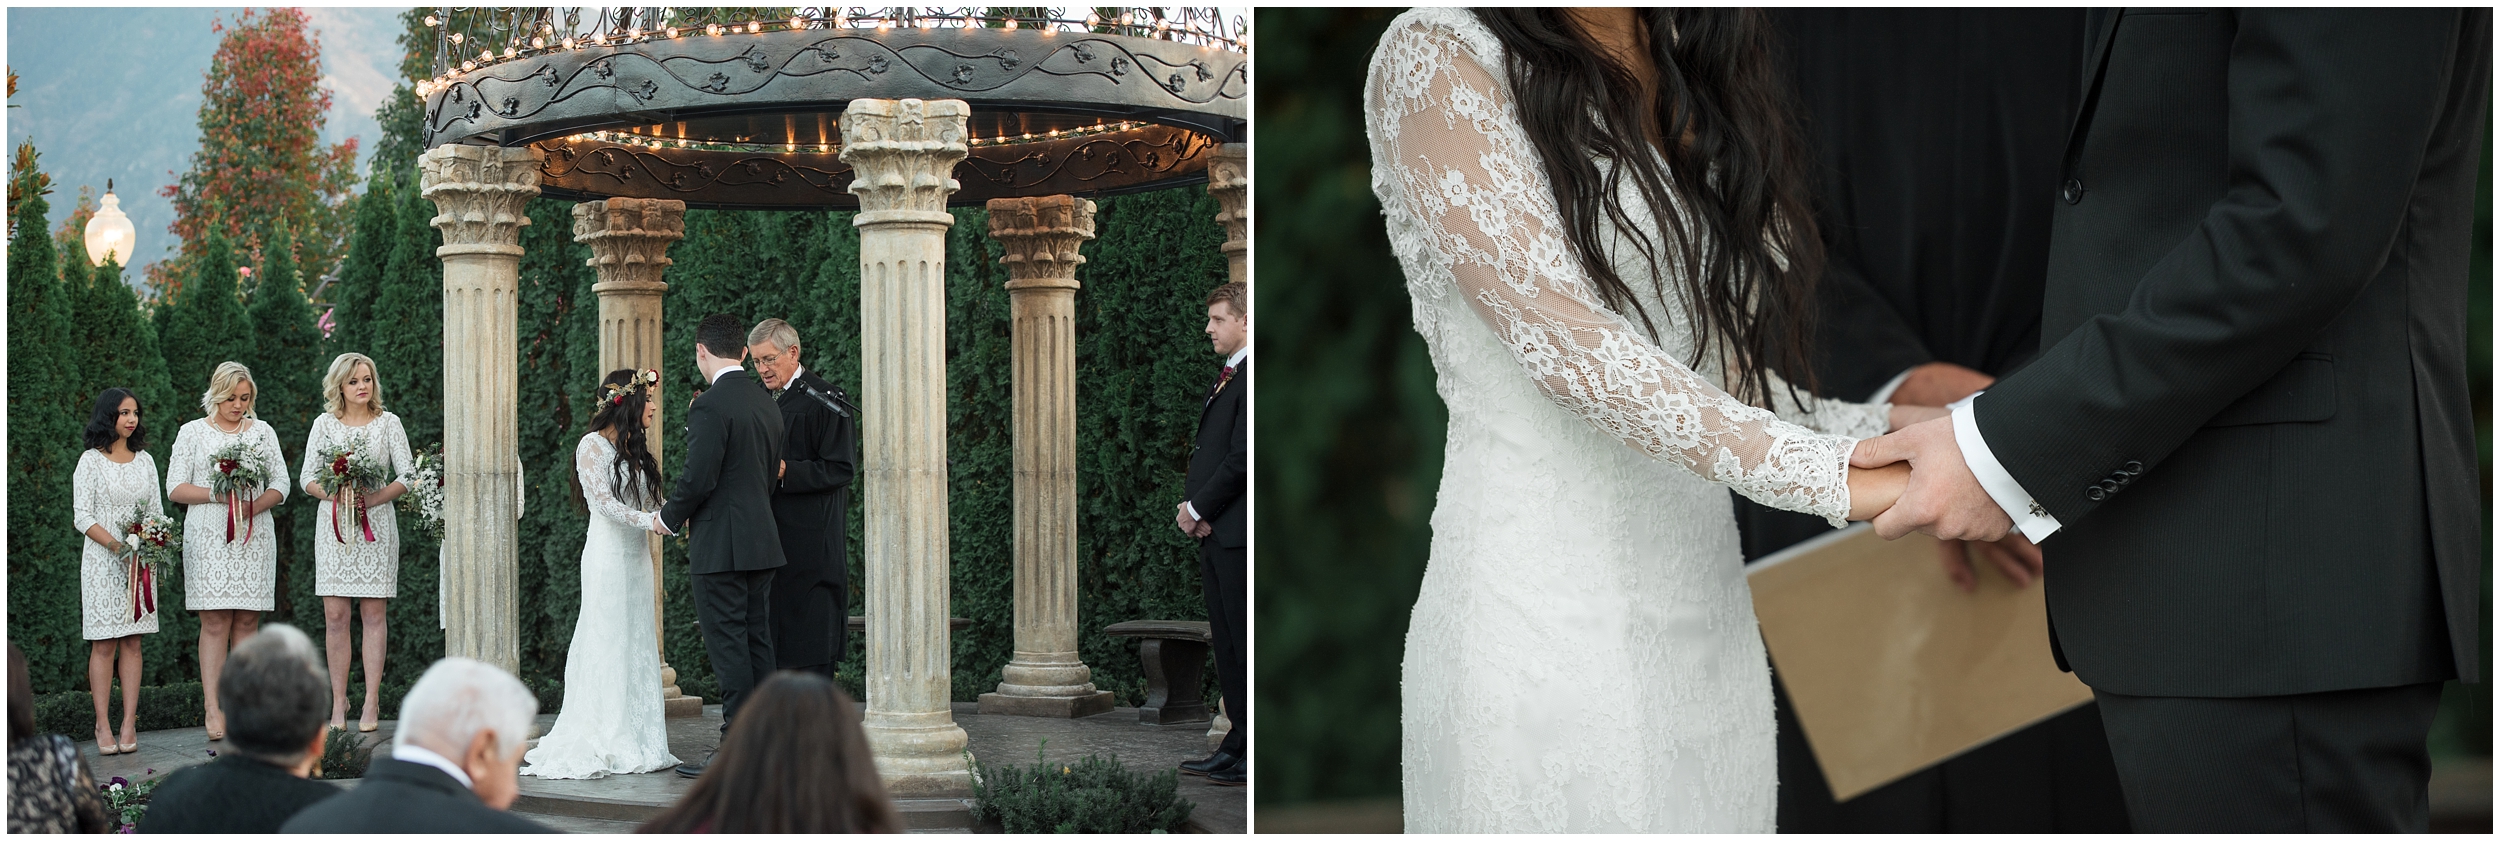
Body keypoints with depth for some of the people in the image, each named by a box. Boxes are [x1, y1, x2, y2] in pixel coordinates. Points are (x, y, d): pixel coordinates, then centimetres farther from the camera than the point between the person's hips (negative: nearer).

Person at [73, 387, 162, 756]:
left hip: (141, 562, 4)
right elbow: (82, 518, -6)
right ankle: (103, 725, -2)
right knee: (104, 644, -4)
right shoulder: (91, 461, -1)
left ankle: (129, 723, 0)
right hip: (102, 560, -4)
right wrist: (118, 545, -18)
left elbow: (157, 512, 13)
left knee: (132, 642, 1)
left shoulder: (145, 460, 12)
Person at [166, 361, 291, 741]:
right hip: (209, 536, -2)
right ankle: (213, 710, -12)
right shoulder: (193, 432, 8)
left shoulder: (262, 432, 13)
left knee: (247, 622, 0)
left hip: (254, 536, 2)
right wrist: (215, 494, -13)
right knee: (214, 622, -9)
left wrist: (254, 505, -10)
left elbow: (280, 485, 10)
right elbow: (175, 488, 3)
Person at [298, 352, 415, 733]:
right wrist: (334, 494, -12)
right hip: (333, 524, 1)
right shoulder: (324, 424, 8)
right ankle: (338, 702, 2)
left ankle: (371, 702, -1)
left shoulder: (388, 423, 6)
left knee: (374, 613, -2)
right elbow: (308, 479, 7)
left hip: (375, 524, -1)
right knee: (335, 615, -3)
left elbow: (407, 476, 2)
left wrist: (374, 498, -13)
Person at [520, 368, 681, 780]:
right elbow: (603, 502, -15)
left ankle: (636, 743, 5)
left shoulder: (635, 449, 16)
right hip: (607, 556, -8)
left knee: (637, 646, 4)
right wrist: (651, 520, -23)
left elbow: (647, 502, 14)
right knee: (606, 646, -7)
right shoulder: (593, 445, -6)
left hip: (637, 557, 8)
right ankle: (602, 746, -5)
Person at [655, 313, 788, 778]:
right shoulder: (767, 404, 12)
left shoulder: (710, 406, -15)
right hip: (763, 540, 8)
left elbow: (698, 478, -17)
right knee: (758, 643, 11)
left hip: (722, 545, -8)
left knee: (728, 645, -6)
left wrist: (669, 518, -1)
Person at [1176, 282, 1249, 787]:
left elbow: (1242, 457, -19)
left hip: (1239, 534, -10)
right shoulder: (1226, 377, 20)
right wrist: (1193, 508, 5)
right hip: (1215, 533, 10)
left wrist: (1198, 508, -10)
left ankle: (1251, 754, -3)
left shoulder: (1252, 378, -13)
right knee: (1226, 644, 12)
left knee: (1247, 644, -6)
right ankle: (1236, 745, 18)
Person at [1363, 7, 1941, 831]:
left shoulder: (1698, 85, 13)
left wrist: (1872, 429, -5)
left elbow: (1723, 373, 13)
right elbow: (1564, 342, -16)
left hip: (1708, 627, 6)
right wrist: (1833, 478, -19)